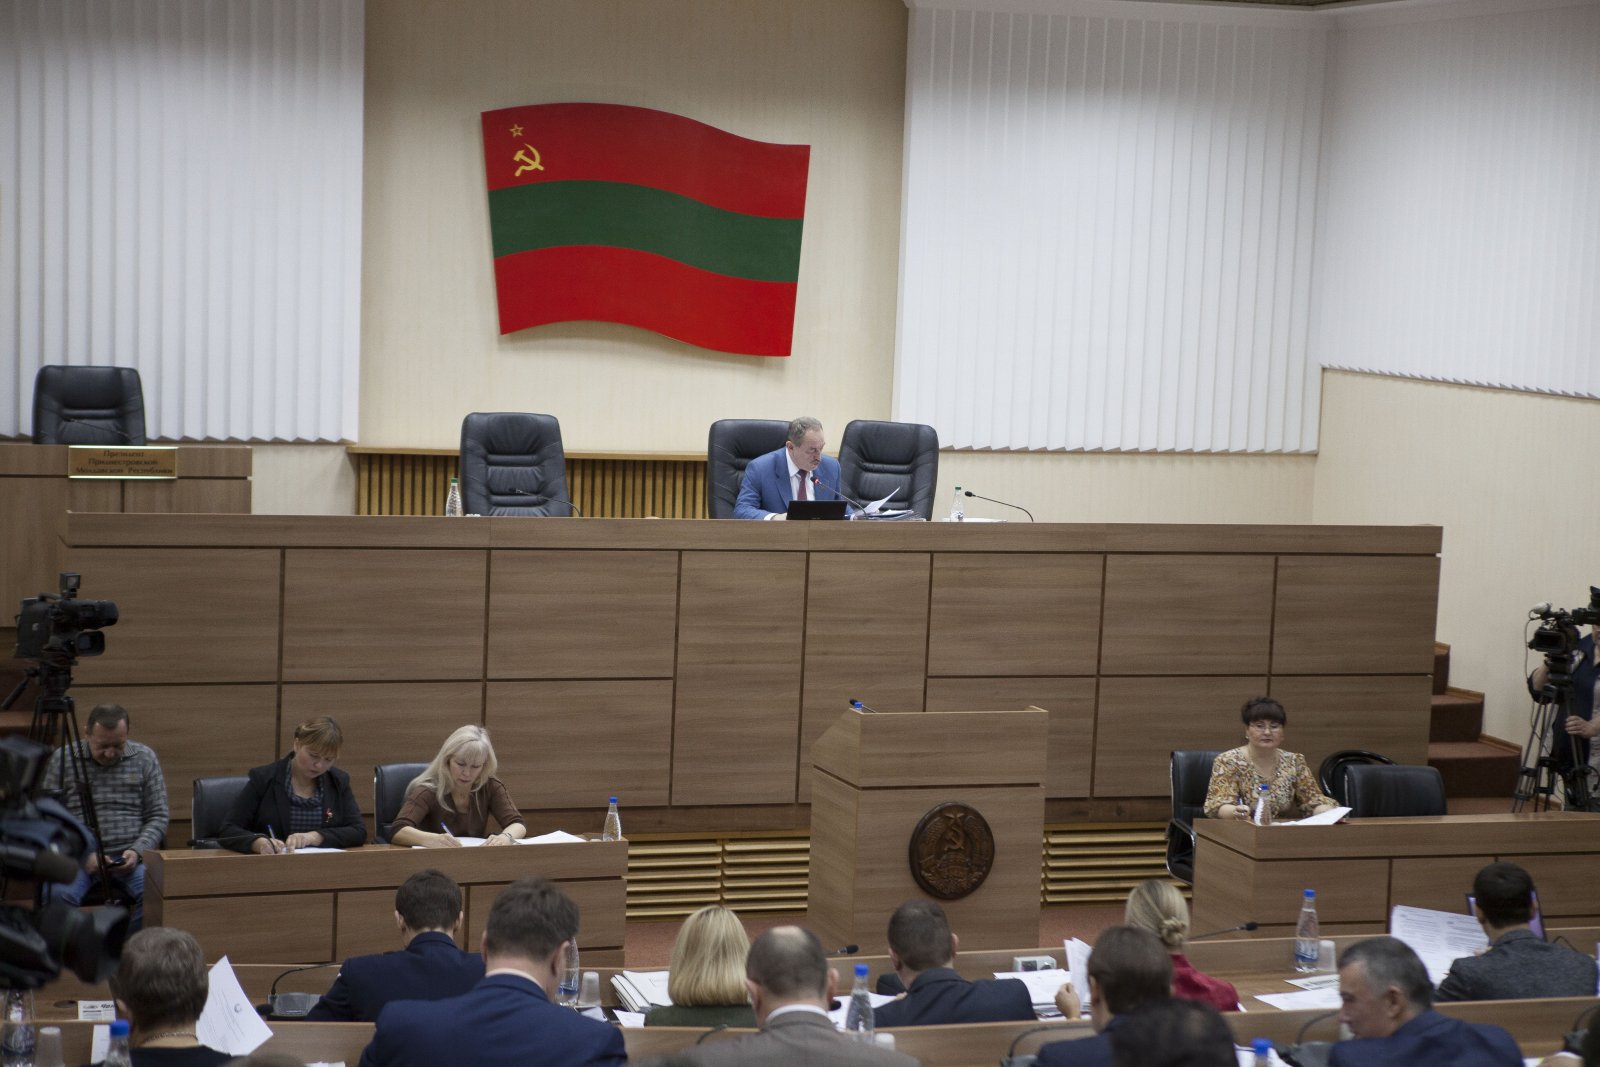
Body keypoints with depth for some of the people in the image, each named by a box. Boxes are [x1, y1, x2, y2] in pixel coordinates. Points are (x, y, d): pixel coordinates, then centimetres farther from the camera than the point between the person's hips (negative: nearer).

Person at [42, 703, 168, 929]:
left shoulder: (144, 758, 10)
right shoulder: (62, 760, 6)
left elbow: (157, 817, 10)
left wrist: (137, 851, -8)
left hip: (129, 856, 1)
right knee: (60, 894, -35)